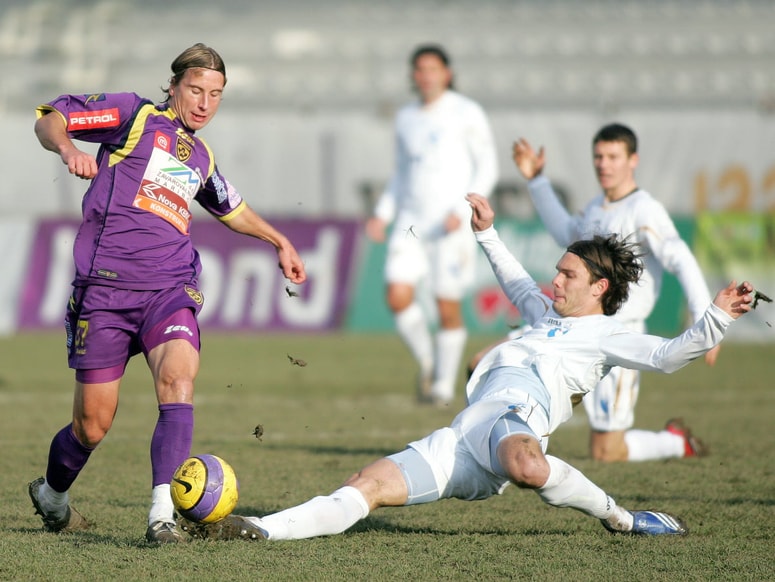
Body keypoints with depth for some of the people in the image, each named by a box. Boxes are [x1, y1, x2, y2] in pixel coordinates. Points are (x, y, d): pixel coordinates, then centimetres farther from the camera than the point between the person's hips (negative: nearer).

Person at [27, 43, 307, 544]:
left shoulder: (201, 159, 22)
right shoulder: (136, 116, 5)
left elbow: (233, 210, 44)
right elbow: (49, 119, -2)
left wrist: (279, 241, 45)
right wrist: (69, 149, -22)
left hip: (170, 289, 4)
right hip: (105, 287, -4)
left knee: (178, 375, -27)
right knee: (93, 424, -1)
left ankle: (163, 512, -36)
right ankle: (52, 493, 32)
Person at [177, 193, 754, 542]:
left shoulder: (610, 336, 12)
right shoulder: (549, 316, 36)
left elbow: (668, 354, -1)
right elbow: (517, 283, 55)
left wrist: (717, 318, -12)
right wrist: (489, 234, 62)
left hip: (516, 414, -7)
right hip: (465, 433, 7)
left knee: (527, 466, -45)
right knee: (365, 487, -8)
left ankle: (619, 516, -19)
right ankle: (258, 530, -19)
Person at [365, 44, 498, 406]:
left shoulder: (466, 114, -2)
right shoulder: (406, 118, 13)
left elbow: (487, 169, -3)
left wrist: (462, 211, -15)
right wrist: (382, 213, 9)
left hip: (451, 224, -4)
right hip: (411, 221, 4)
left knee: (447, 308, -2)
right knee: (398, 296, -13)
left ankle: (444, 384, 13)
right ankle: (426, 362, 10)